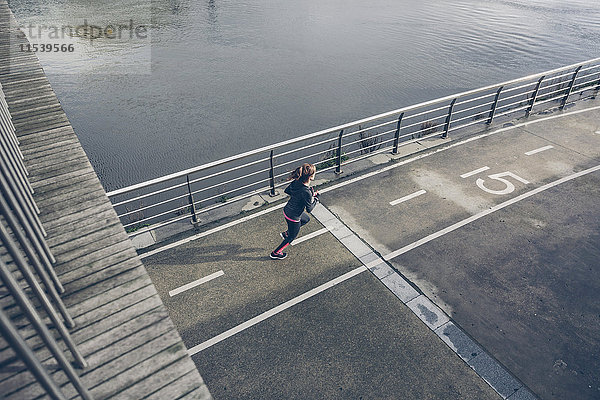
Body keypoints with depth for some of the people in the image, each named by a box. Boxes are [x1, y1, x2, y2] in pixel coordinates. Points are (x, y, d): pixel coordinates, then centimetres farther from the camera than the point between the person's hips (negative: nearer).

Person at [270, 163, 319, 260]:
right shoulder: (306, 192, -34)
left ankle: (286, 233, 39)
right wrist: (316, 198, -7)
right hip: (293, 217, -8)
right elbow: (309, 209, -21)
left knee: (306, 219, 34)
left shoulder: (296, 182, -11)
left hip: (287, 210, 8)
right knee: (292, 237, 20)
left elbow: (286, 190, 6)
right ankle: (275, 253, 37)